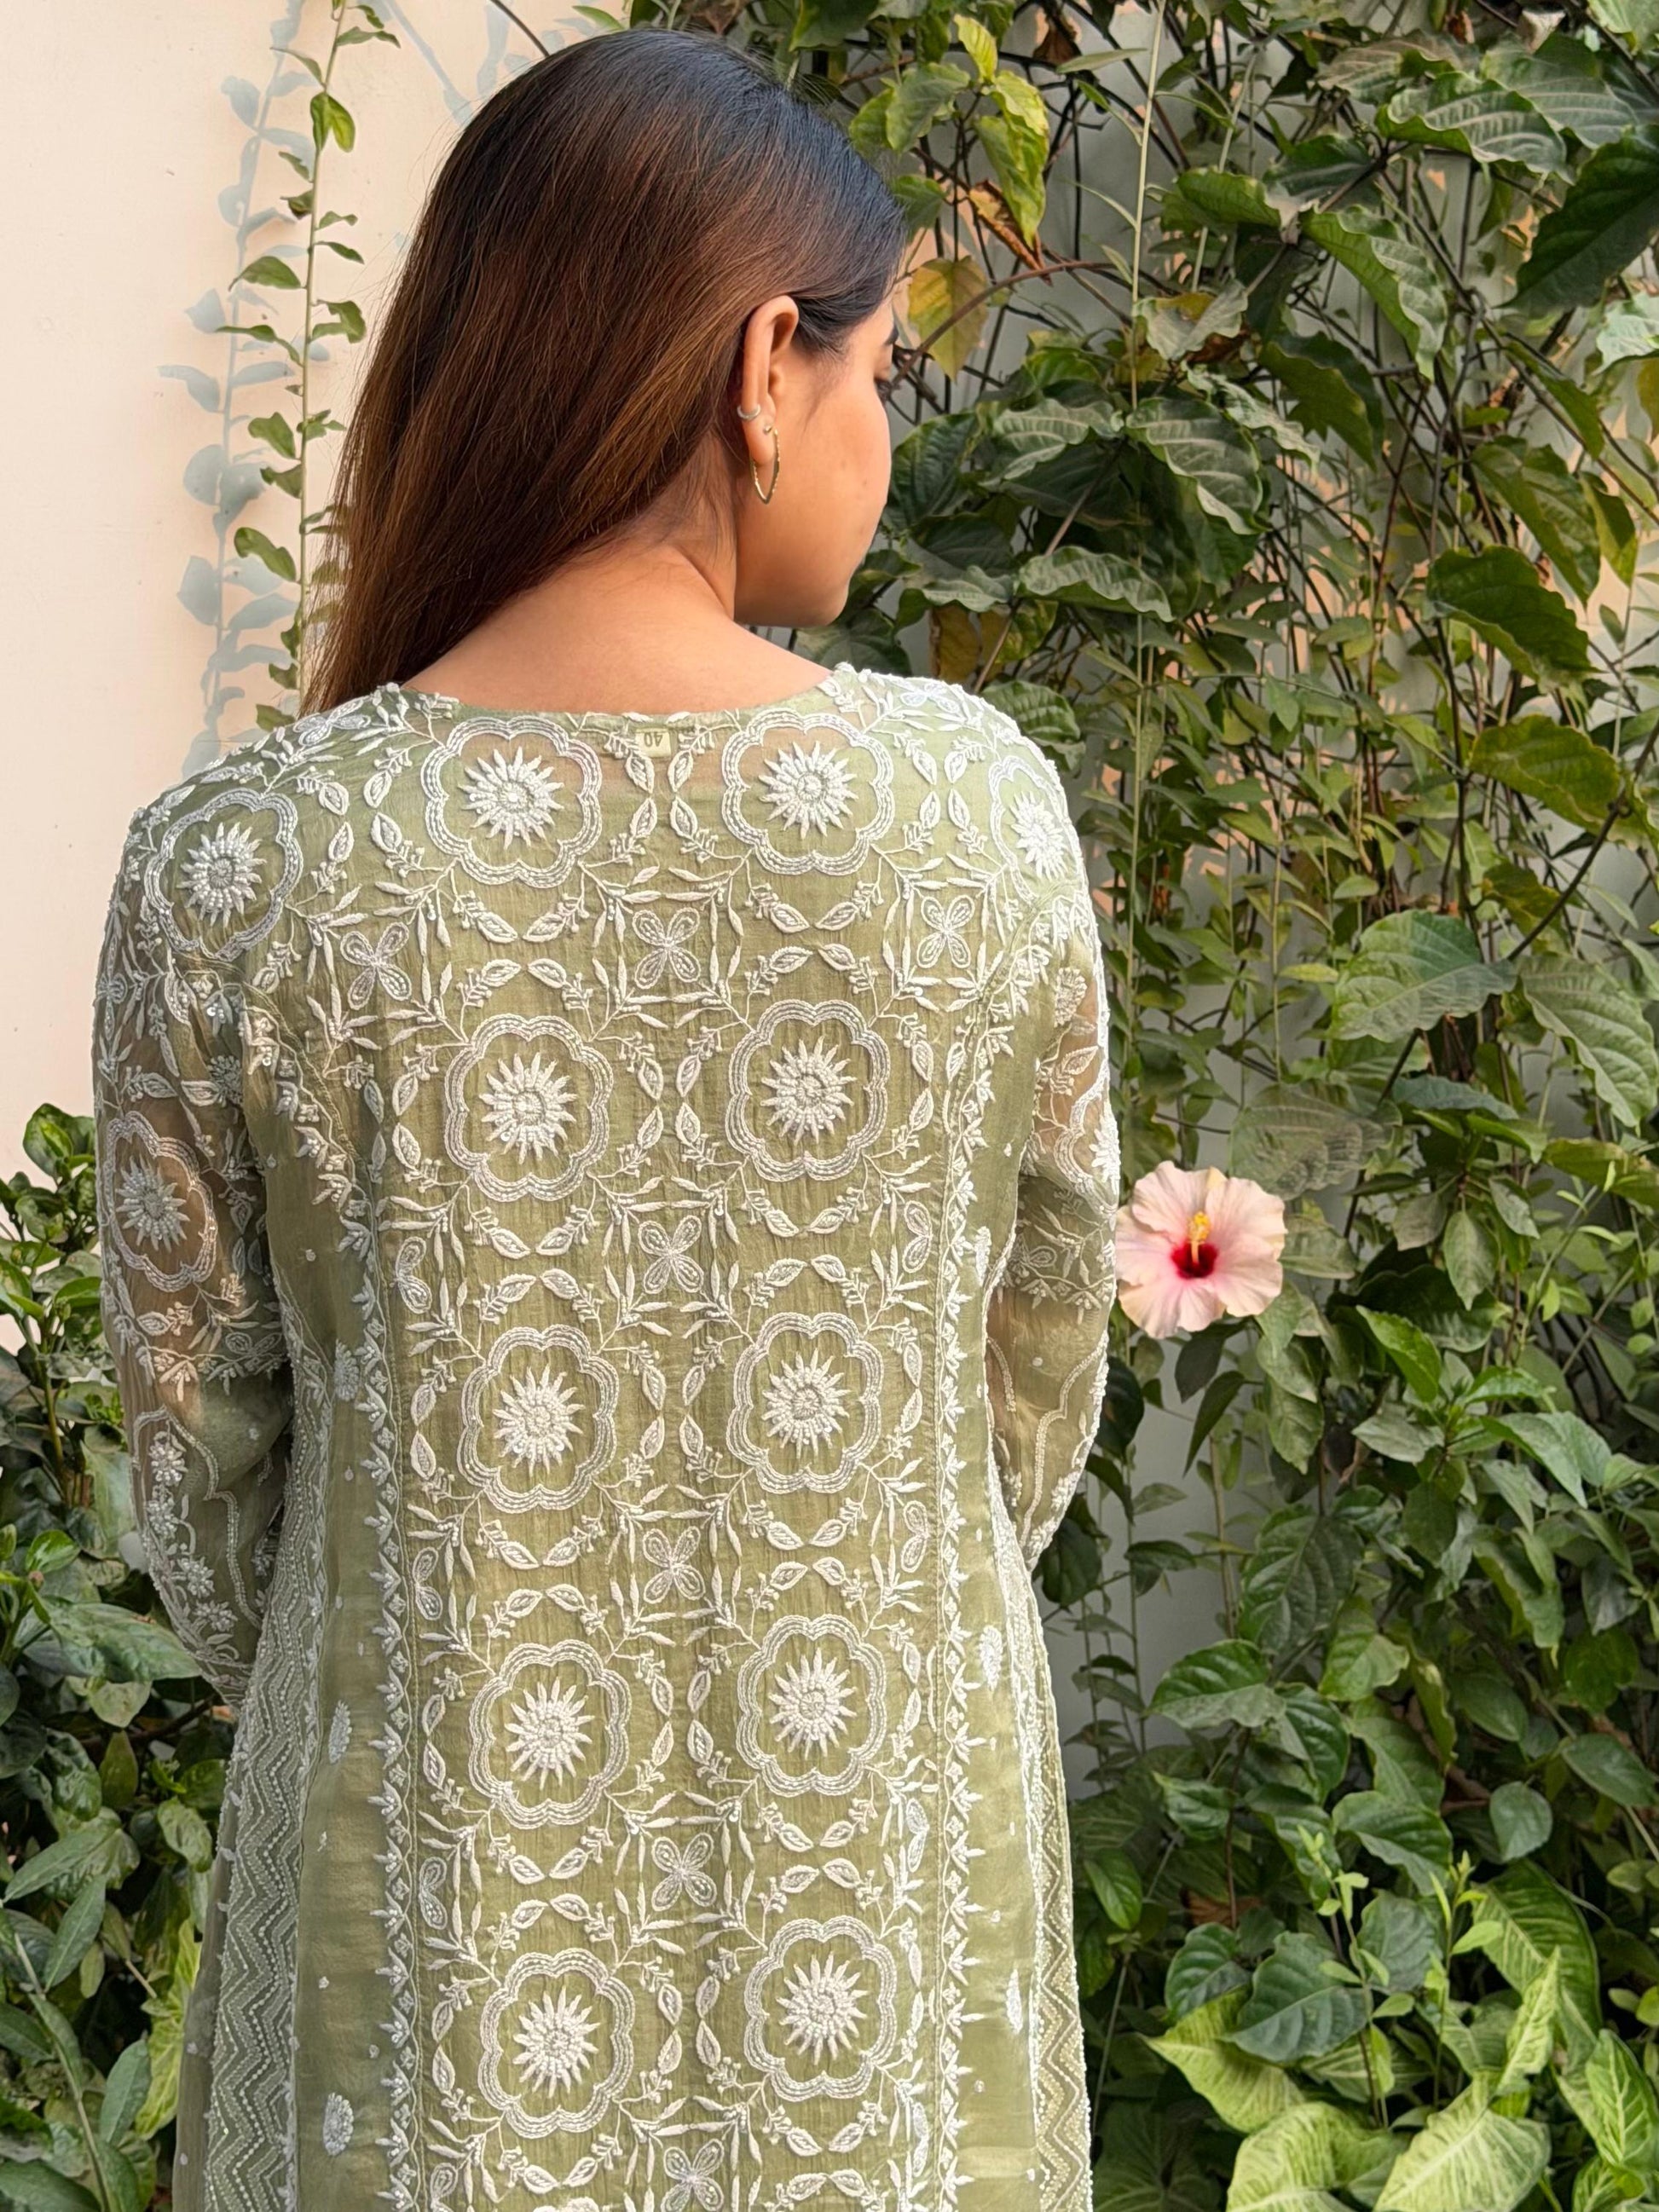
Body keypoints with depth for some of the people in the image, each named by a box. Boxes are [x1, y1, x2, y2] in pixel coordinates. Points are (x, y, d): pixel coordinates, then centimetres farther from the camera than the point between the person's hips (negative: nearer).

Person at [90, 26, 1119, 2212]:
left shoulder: (229, 874, -15)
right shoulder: (985, 804, -13)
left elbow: (202, 1479, -4)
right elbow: (1040, 1379, 0)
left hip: (448, 1908, 0)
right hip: (878, 1895, 1)